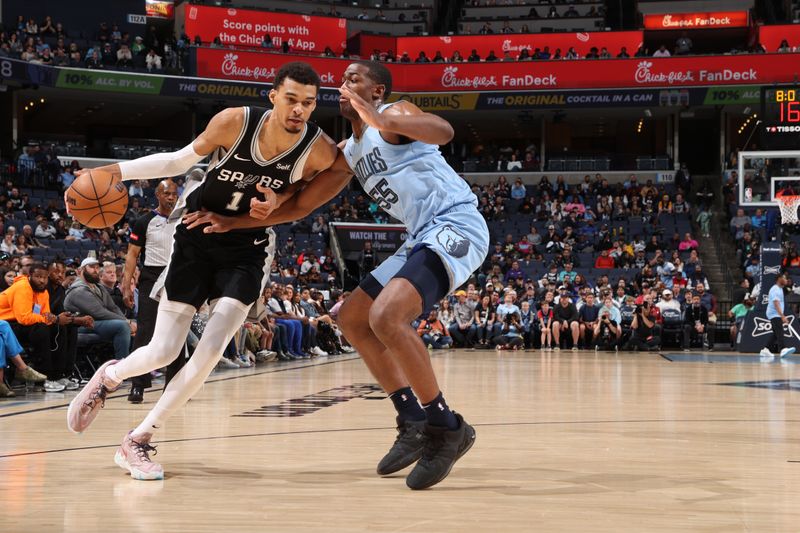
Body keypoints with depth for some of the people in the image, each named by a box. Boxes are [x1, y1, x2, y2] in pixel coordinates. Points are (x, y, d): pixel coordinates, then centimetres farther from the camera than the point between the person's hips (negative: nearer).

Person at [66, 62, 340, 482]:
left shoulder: (321, 152, -21)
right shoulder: (234, 121, -22)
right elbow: (181, 161, -6)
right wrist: (118, 170, -16)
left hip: (247, 248, 1)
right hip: (196, 233, -1)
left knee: (212, 349, -15)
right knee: (163, 352, -2)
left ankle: (138, 441, -1)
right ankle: (108, 377, 34)